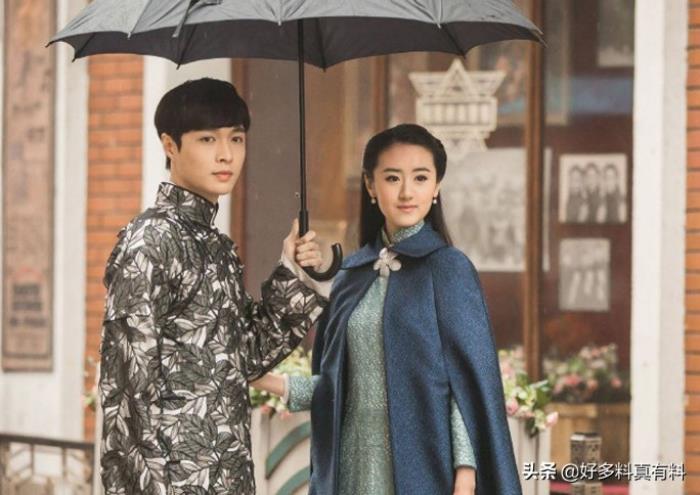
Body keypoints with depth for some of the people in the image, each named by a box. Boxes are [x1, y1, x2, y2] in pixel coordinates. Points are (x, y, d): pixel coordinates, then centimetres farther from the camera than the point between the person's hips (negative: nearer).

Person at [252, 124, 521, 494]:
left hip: (422, 459, -5)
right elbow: (341, 381, 12)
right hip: (359, 462, 5)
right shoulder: (353, 273, 10)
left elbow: (471, 380, -8)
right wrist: (279, 385, -4)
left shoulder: (449, 269, -4)